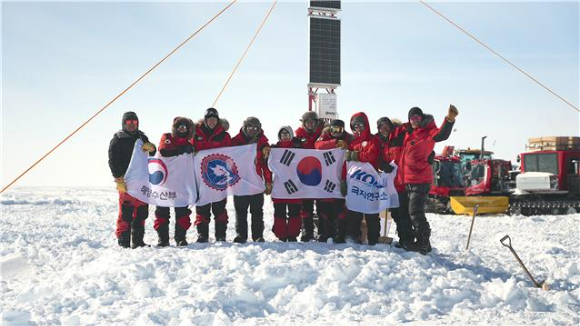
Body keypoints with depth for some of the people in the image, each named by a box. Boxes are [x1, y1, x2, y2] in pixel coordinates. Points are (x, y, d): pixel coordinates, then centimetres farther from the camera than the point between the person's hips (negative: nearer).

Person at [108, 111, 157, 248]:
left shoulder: (142, 137, 18)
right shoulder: (118, 139, 0)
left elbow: (153, 153, 17)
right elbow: (113, 161, -6)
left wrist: (150, 147, -7)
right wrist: (119, 179, -16)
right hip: (126, 181, -6)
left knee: (141, 211, 7)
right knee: (126, 212, -10)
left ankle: (138, 241, 14)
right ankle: (123, 242, -5)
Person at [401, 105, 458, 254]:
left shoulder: (427, 132, -10)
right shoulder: (409, 133, 13)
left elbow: (441, 134, -33)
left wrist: (449, 119, -49)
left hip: (421, 180, -9)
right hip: (409, 180, 9)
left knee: (415, 212, -13)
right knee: (414, 212, 14)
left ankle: (423, 243, -6)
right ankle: (423, 243, 22)